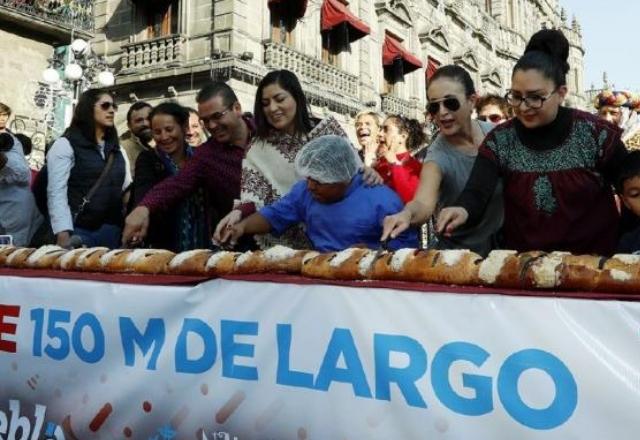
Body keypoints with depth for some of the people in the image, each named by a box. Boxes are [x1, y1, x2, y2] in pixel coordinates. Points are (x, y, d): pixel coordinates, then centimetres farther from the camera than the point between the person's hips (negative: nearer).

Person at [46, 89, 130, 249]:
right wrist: (63, 235, -19)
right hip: (78, 231, -5)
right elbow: (56, 193, -9)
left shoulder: (118, 151, 18)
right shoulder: (65, 144, 0)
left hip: (112, 231, 5)